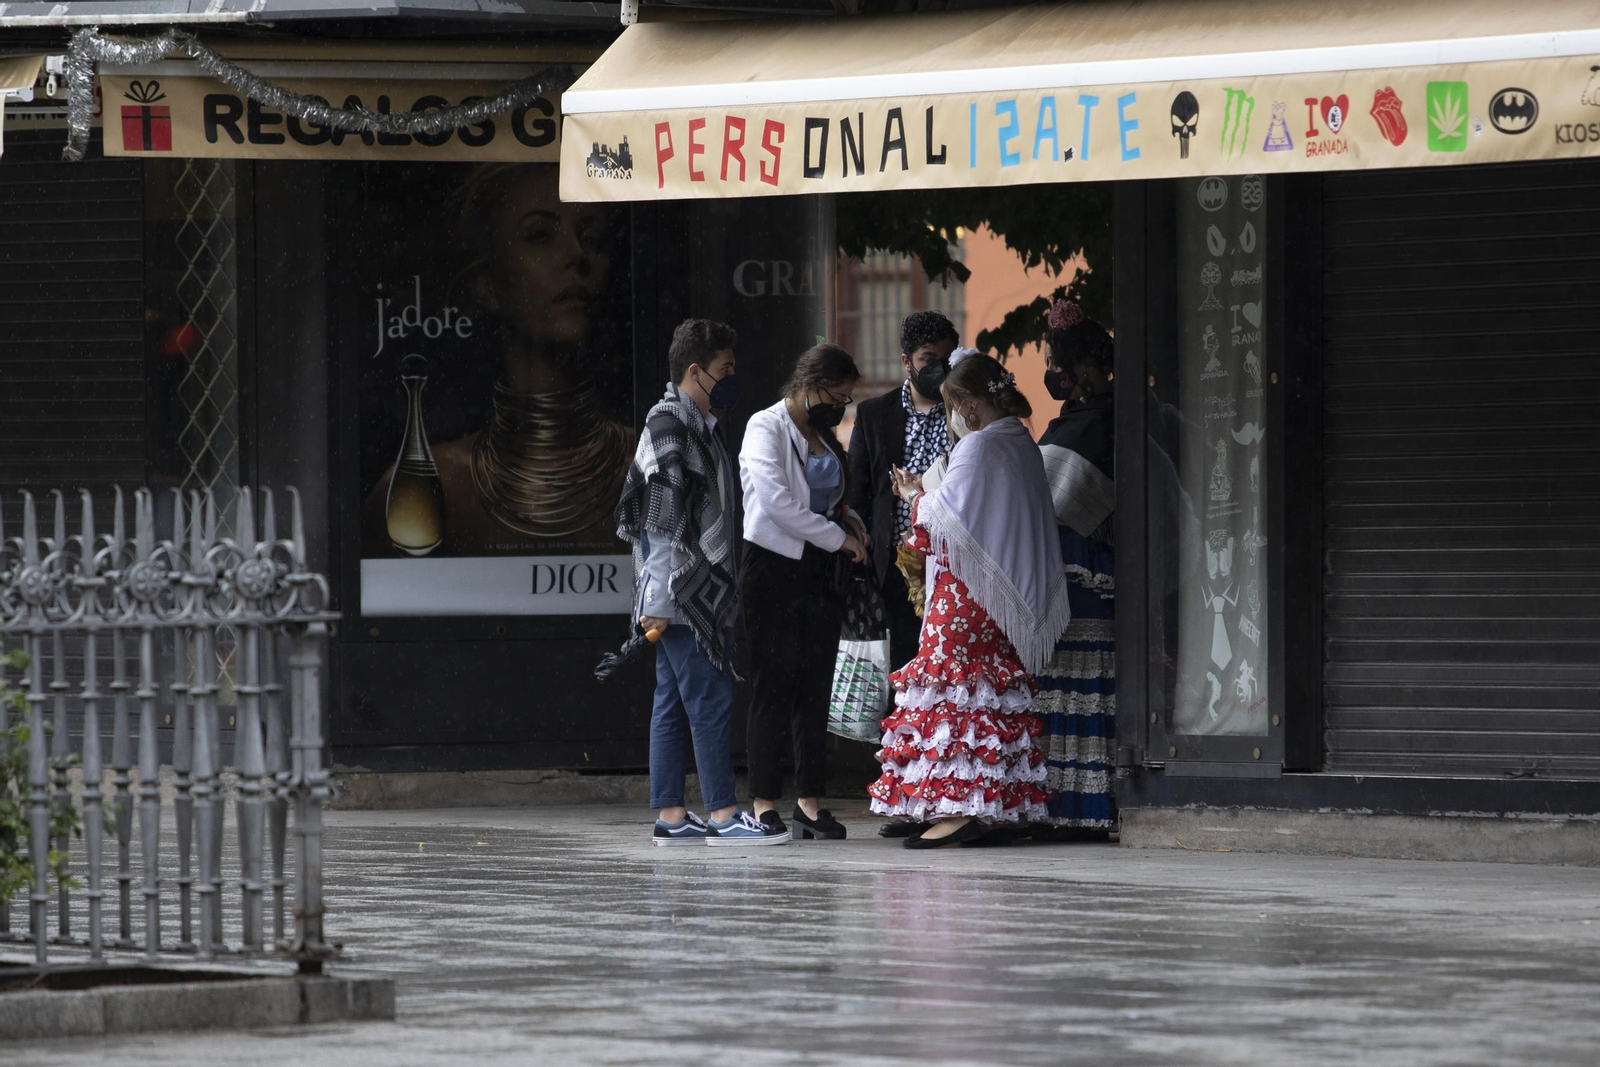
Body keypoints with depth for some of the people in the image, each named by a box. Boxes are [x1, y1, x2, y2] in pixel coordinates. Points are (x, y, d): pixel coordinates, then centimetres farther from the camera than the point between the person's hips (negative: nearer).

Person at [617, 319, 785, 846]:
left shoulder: (700, 426, 19)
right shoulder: (668, 424, -11)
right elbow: (663, 521, -17)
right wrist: (660, 599, -20)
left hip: (702, 594, 10)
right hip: (681, 592, -10)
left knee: (672, 702, 8)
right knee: (710, 698, -10)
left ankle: (670, 817, 9)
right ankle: (722, 814, -10)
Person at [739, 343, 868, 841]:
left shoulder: (824, 436, 17)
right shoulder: (766, 428, -7)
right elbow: (777, 501, -17)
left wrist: (847, 515, 7)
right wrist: (837, 537, -14)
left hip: (819, 574, 7)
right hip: (774, 570, -7)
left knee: (815, 688, 5)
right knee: (773, 685, -6)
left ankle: (810, 800, 7)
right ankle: (764, 802, -4)